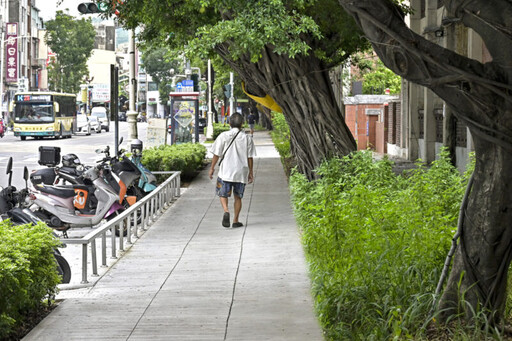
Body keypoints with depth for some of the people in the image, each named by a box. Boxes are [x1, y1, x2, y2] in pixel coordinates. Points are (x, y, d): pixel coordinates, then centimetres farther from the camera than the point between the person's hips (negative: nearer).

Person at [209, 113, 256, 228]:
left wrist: (212, 168, 9)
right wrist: (250, 173, 12)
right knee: (238, 197, 13)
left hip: (226, 171, -1)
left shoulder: (223, 136, -5)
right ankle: (236, 220, 13)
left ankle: (226, 211, -17)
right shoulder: (247, 138, -1)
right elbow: (250, 158, 2)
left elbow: (216, 154, -2)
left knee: (223, 194, 10)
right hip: (241, 173, 1)